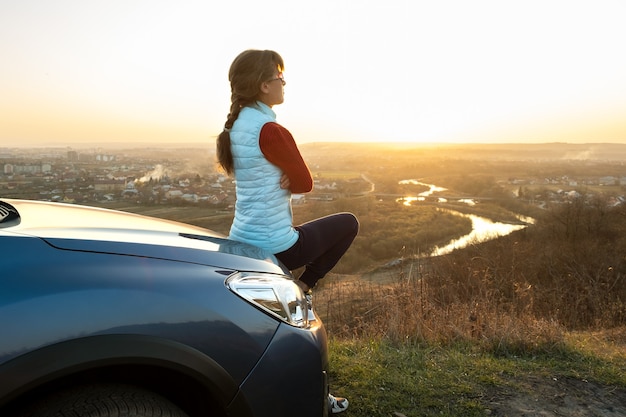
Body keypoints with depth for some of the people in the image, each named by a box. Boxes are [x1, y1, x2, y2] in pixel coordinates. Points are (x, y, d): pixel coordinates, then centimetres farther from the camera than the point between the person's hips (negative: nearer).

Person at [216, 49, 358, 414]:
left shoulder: (236, 125, 9)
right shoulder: (270, 131, -20)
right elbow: (305, 182, -11)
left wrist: (284, 179, -8)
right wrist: (289, 179, 4)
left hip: (244, 241, 9)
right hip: (275, 245, -9)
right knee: (348, 224, 12)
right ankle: (303, 287, 12)